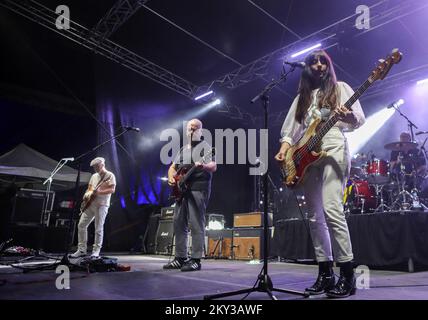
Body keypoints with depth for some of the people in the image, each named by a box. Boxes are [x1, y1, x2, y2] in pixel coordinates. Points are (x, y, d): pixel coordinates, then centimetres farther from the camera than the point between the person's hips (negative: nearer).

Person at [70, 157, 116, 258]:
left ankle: (96, 251, 3)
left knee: (98, 229, -6)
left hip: (101, 205, -7)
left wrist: (99, 192, -24)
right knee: (81, 225, 3)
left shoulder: (110, 175, -4)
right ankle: (81, 250, 10)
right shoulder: (94, 176, 19)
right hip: (90, 204, 7)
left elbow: (112, 190, -14)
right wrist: (87, 194, 2)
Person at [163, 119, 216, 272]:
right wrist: (171, 178, 4)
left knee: (196, 224, -9)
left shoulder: (205, 146, 0)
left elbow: (214, 167, -12)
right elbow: (172, 167, 25)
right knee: (178, 223, 8)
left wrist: (203, 166, -33)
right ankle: (180, 258, 17)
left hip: (198, 189, -7)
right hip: (181, 190, 8)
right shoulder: (183, 149, 22)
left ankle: (196, 260, -4)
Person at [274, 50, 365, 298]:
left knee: (331, 210, -20)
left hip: (333, 152, -5)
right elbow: (291, 128, 18)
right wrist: (284, 148, -1)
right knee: (315, 217, 3)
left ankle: (348, 275, -13)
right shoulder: (302, 97, 23)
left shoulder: (340, 88, 12)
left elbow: (360, 119, 1)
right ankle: (326, 274, 11)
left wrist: (348, 117, -22)